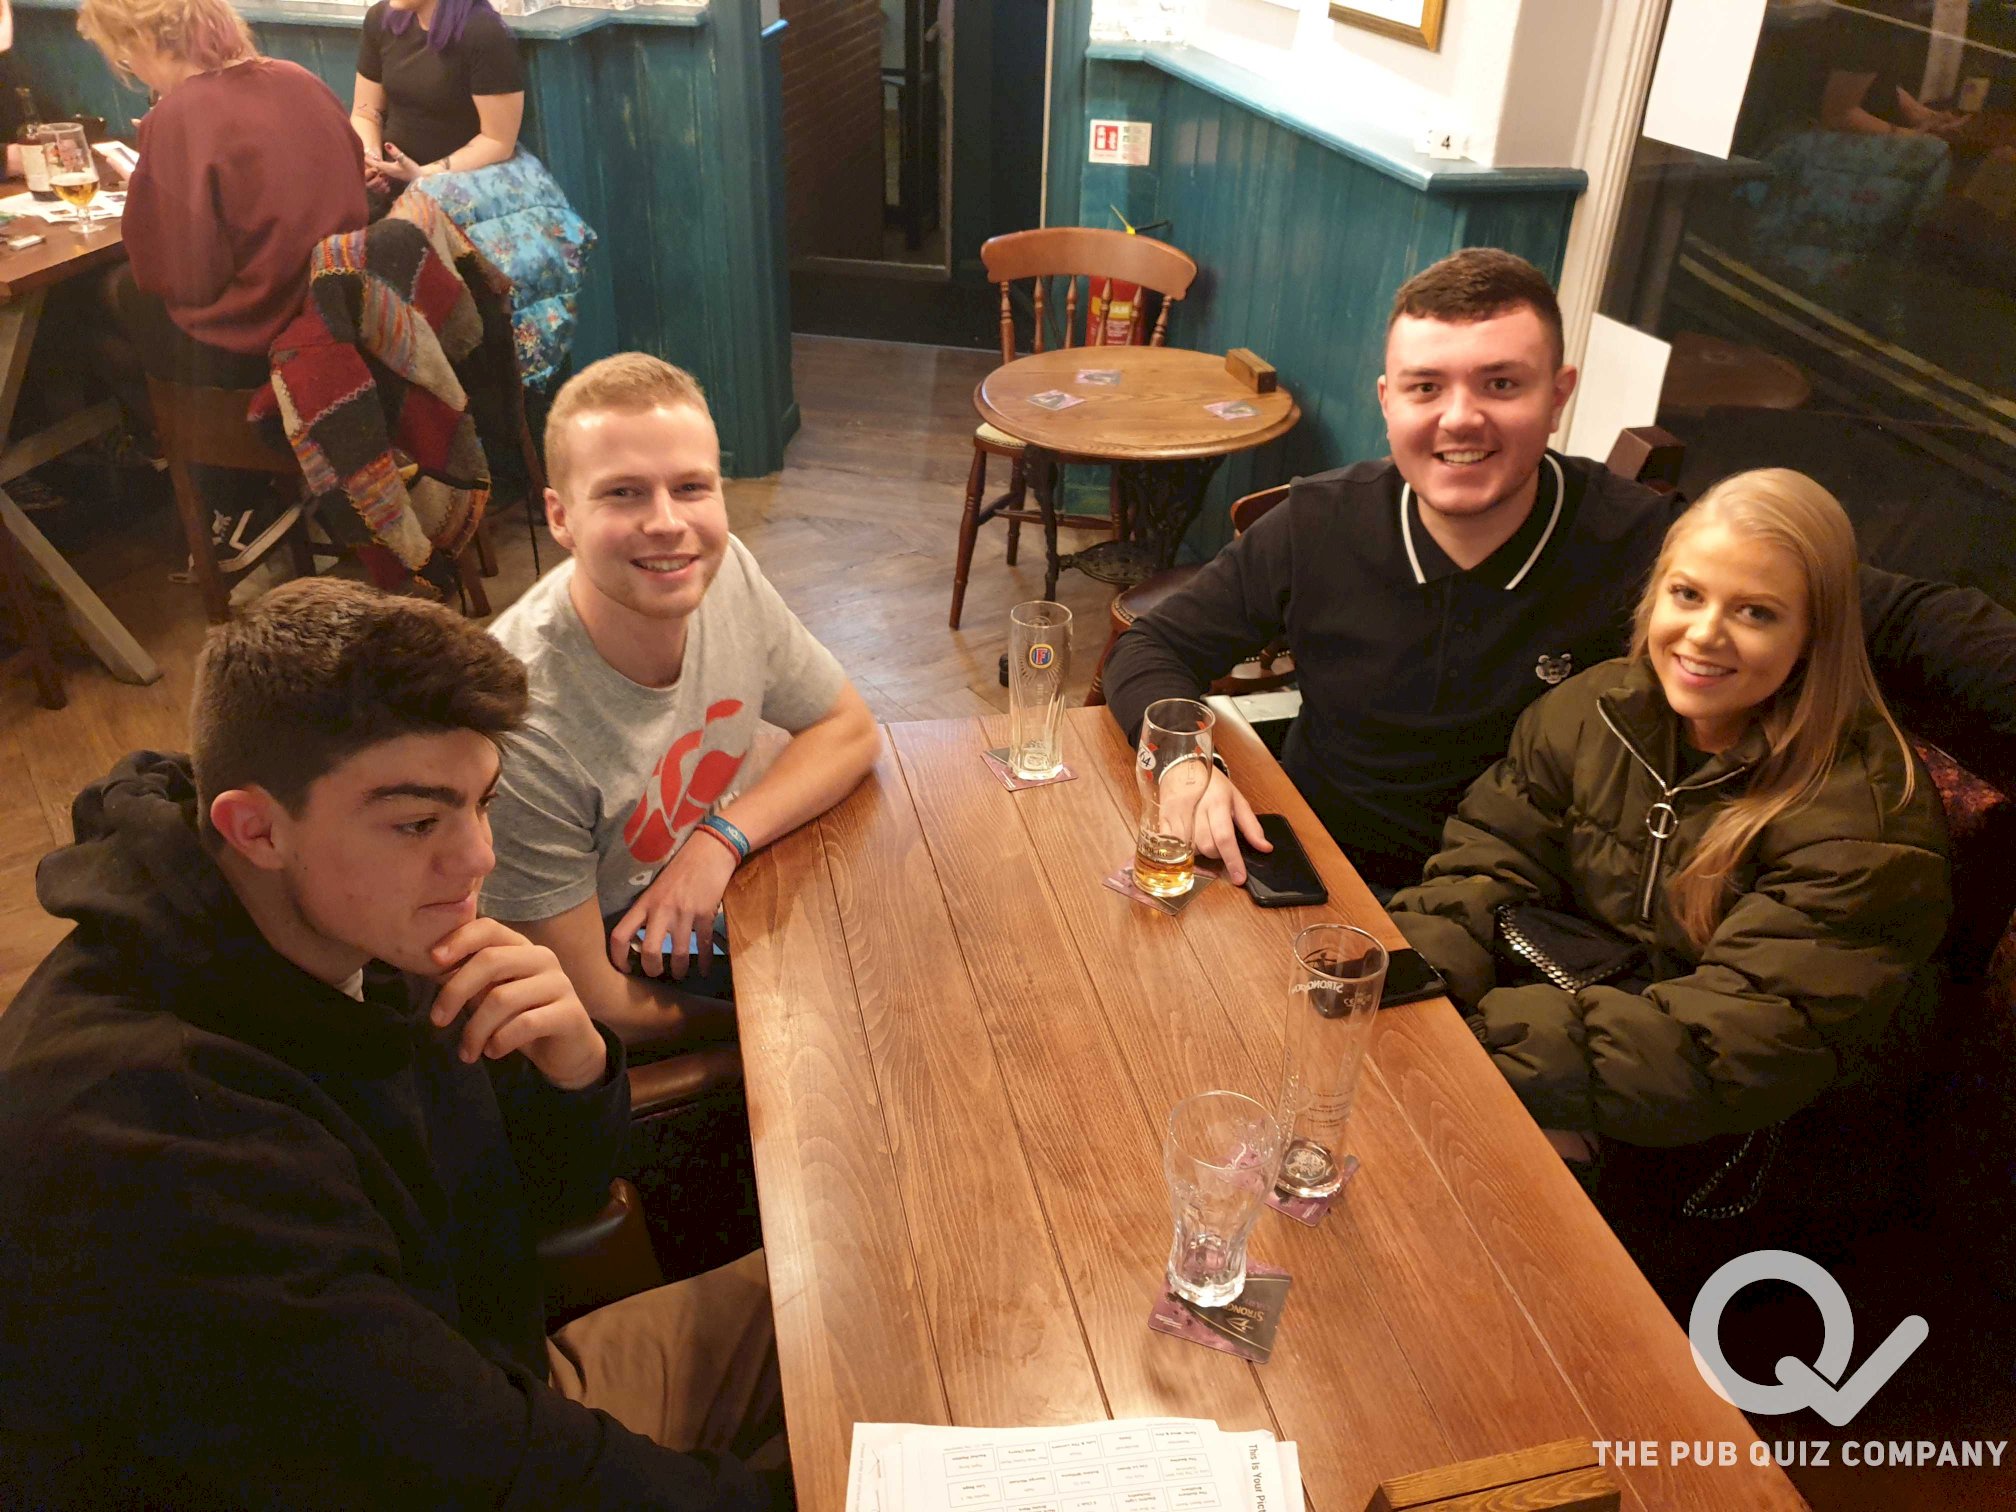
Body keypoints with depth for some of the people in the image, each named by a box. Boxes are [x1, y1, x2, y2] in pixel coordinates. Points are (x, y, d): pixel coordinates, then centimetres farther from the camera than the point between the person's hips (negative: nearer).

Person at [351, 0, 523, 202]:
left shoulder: (486, 35, -17)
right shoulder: (380, 19, 3)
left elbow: (498, 142, -16)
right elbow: (365, 113, 10)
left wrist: (424, 175, -22)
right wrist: (368, 158, -10)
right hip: (389, 181, 5)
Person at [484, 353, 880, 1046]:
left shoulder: (725, 572, -14)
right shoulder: (518, 726, -32)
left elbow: (851, 730, -1)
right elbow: (593, 1007, -23)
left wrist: (722, 840, -19)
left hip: (715, 903, 6)